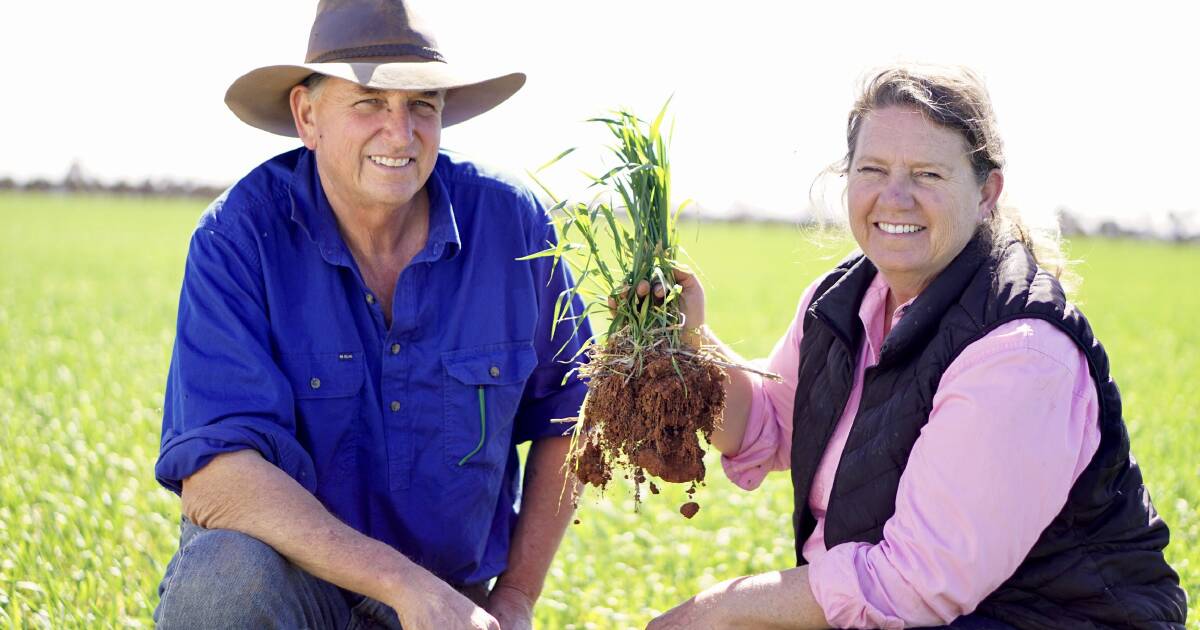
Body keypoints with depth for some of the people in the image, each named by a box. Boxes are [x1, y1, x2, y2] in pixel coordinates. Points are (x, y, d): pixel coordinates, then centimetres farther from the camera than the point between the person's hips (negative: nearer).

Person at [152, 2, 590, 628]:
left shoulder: (511, 224, -7)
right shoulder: (239, 236, -16)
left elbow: (566, 417, 6)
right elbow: (211, 480, -26)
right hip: (284, 567, -2)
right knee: (228, 571, -33)